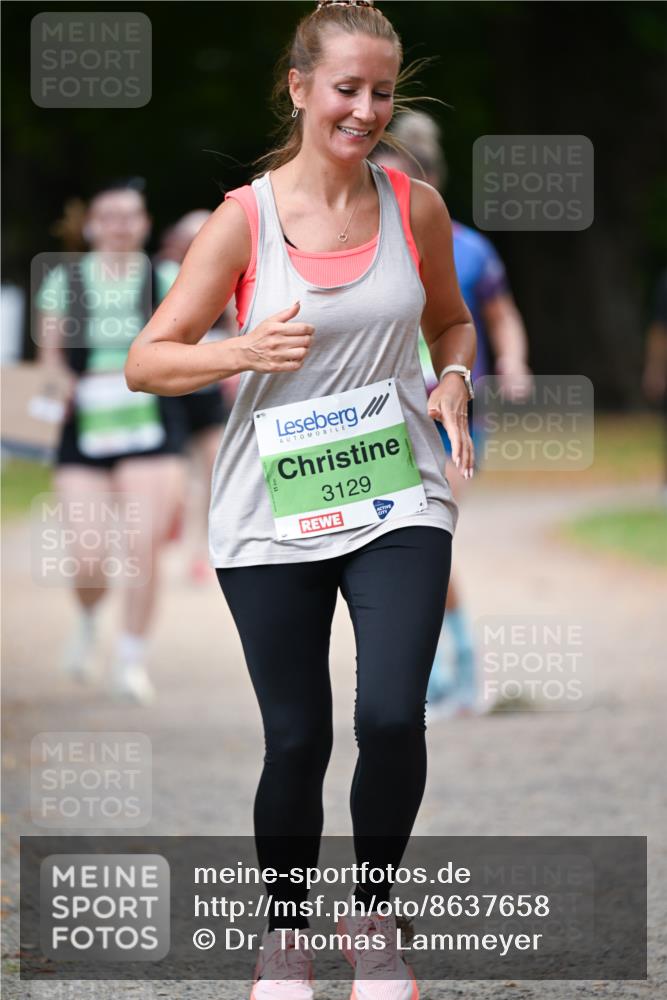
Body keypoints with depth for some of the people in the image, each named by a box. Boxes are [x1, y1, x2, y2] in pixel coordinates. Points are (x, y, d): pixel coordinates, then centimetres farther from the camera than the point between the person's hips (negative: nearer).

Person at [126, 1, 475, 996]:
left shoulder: (415, 206, 1)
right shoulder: (245, 218, -6)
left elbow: (451, 320, 19)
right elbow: (146, 361, -4)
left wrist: (454, 381, -2)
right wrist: (244, 352, -20)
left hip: (398, 500, 1)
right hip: (274, 517, -1)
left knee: (392, 717, -14)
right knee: (297, 738, 4)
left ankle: (374, 912, 12)